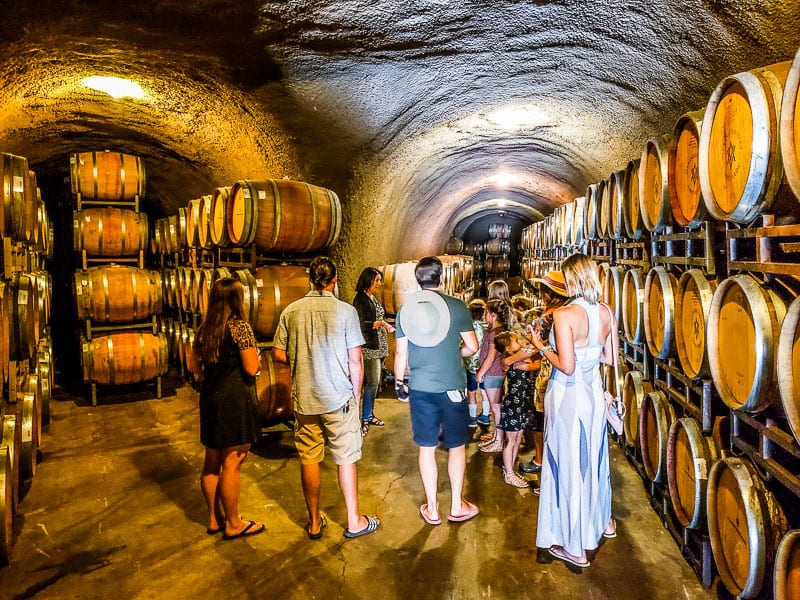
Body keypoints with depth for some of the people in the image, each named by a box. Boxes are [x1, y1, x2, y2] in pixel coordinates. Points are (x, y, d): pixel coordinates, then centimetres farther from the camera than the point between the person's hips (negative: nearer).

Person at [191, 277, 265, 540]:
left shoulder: (204, 328, 8)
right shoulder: (240, 326, -15)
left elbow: (196, 367, 14)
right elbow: (251, 368, -17)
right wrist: (255, 355, 2)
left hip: (210, 399, 8)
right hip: (235, 400, -8)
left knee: (212, 463, 15)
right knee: (232, 464, 2)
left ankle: (215, 519, 29)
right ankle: (233, 524, 13)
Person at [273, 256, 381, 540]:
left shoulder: (291, 311, -2)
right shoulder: (345, 311, -10)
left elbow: (278, 353, 2)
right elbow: (355, 360, -10)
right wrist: (356, 393, 4)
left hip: (304, 400, 3)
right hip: (339, 398, -2)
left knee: (309, 460, 13)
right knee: (346, 459, 10)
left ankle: (314, 523, 25)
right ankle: (354, 521, 22)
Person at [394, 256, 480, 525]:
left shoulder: (406, 309, -1)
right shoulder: (456, 306, -8)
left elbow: (401, 353, 2)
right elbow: (472, 347, -5)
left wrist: (399, 382, 14)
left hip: (420, 388, 2)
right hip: (452, 387, -2)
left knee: (426, 448, 12)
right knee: (457, 446, 13)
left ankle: (432, 509, 22)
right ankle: (457, 506, 24)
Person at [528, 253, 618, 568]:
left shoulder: (564, 315, -21)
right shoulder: (606, 312, -1)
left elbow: (566, 366, -22)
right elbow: (610, 357, 6)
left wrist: (541, 346, -8)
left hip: (568, 395, -7)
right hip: (594, 390, 7)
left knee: (569, 462, 5)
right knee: (594, 455, 24)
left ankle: (575, 546, 19)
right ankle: (603, 521, 46)